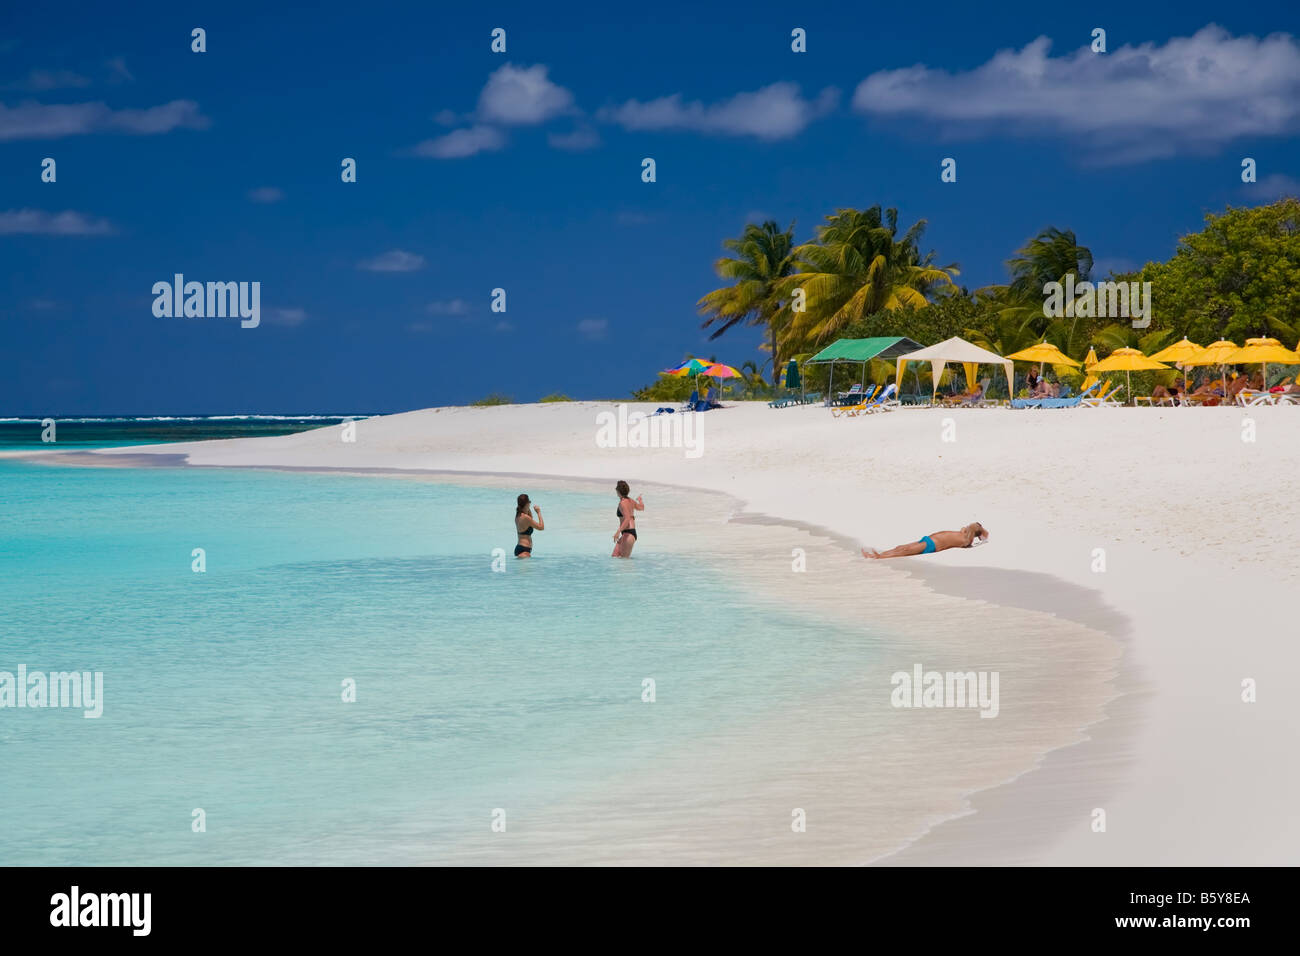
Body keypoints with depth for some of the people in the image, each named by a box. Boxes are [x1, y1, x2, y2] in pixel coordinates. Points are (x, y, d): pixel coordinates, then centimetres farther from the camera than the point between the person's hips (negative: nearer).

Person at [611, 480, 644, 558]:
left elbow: (627, 519, -24)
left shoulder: (623, 503, -13)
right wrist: (640, 500, 54)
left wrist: (618, 532, -30)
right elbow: (641, 507, 32)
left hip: (628, 534, -9)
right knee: (614, 556, 6)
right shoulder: (631, 501, 12)